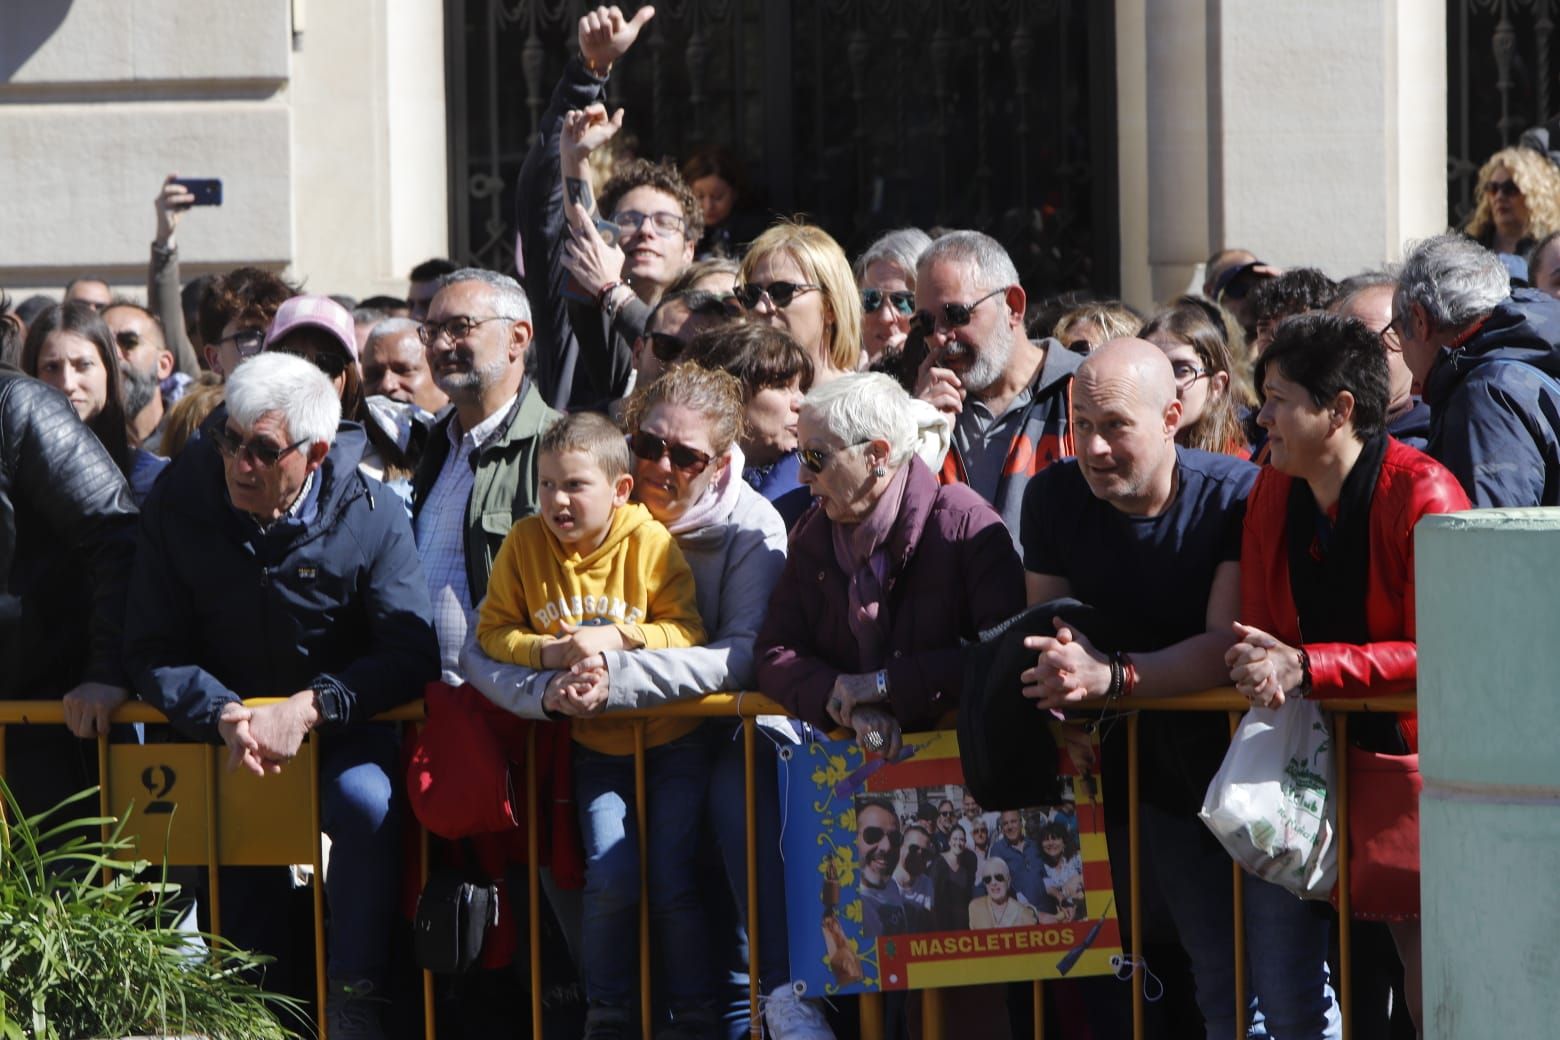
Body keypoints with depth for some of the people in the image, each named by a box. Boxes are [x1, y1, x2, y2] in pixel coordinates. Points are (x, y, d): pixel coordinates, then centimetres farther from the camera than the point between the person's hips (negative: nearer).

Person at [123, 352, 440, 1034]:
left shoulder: (369, 517, -12)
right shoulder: (180, 504, -7)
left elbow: (411, 652, -15)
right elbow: (151, 650, -6)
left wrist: (308, 710, -28)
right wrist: (224, 715, -25)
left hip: (339, 719, -3)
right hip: (221, 717, 3)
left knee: (366, 800, -30)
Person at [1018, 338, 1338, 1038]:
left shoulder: (1237, 495, -18)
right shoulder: (1054, 498, -3)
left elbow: (1228, 646, -25)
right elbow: (1045, 630, 3)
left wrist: (1111, 676, -35)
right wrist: (1062, 671, -21)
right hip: (1160, 779, 5)